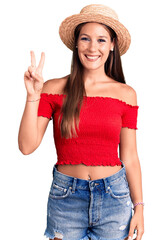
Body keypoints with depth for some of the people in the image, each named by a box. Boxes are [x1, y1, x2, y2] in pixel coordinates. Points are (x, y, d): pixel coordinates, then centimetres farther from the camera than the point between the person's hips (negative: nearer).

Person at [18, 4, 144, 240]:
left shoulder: (126, 94, -1)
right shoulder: (54, 88, -4)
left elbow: (129, 157, 2)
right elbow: (27, 146, -9)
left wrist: (139, 206, 1)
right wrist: (33, 96, -17)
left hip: (113, 197, 1)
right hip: (65, 198, 0)